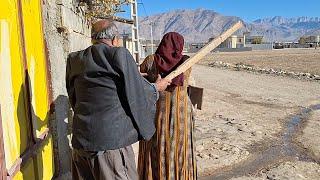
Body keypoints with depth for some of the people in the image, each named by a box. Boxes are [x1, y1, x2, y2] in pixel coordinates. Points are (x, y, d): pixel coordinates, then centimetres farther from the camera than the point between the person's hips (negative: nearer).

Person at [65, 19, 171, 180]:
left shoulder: (74, 60, 6)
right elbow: (138, 92, -7)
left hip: (80, 141, 6)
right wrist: (156, 87, 12)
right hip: (111, 142, -6)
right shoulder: (119, 54, -10)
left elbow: (74, 98, 14)